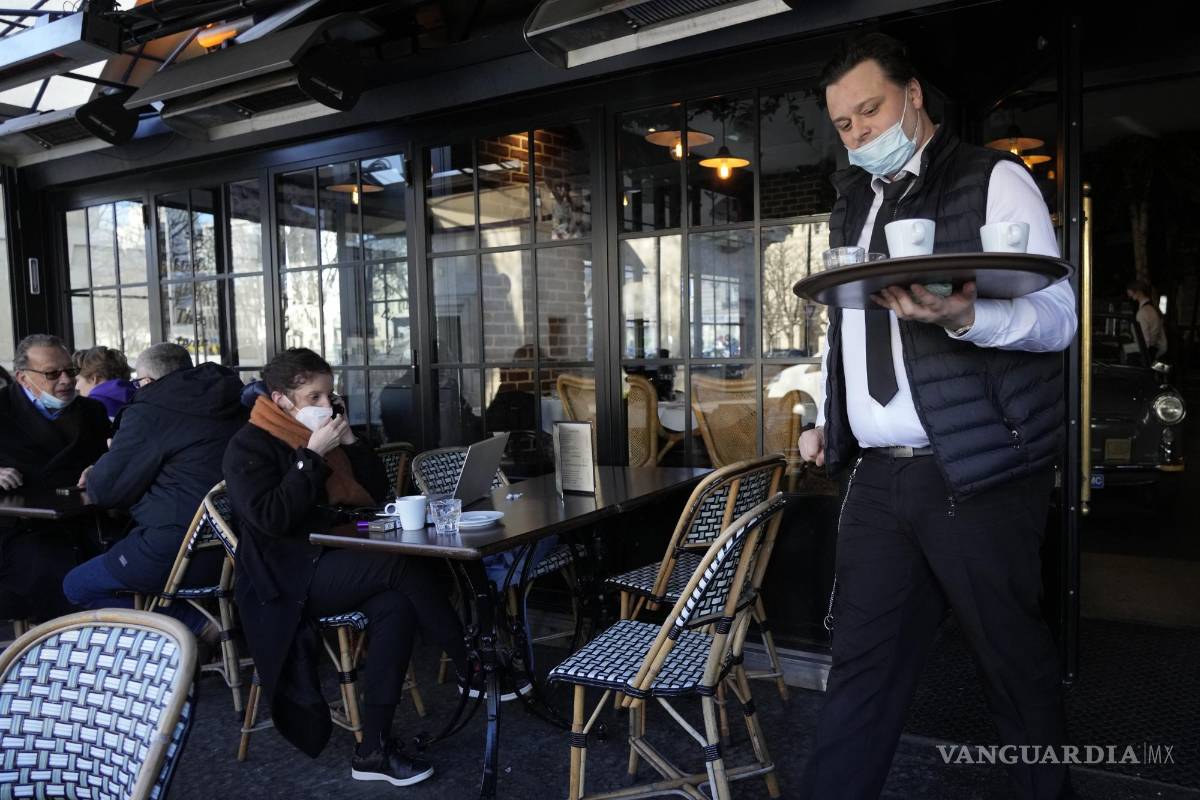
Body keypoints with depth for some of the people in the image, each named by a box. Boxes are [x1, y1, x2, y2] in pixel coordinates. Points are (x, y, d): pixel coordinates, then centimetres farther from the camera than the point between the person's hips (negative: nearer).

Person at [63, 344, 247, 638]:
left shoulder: (149, 413, -10)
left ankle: (197, 624, -4)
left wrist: (96, 478, 21)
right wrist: (101, 476, 27)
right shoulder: (231, 403, 13)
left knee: (77, 586, 10)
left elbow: (104, 490, -4)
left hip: (179, 547, -9)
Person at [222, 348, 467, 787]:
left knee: (396, 605, -24)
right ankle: (473, 667, -13)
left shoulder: (321, 433, 14)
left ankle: (374, 749, -20)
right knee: (405, 564, -26)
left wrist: (351, 442, 0)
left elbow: (377, 491, 15)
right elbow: (272, 519, -21)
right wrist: (313, 456, -18)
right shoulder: (249, 447, -6)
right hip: (289, 577, -7)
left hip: (334, 563, 7)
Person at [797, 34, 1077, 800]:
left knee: (1017, 661, 9)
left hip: (979, 476, -4)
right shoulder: (855, 201, 16)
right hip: (877, 477, 5)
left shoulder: (994, 179, -2)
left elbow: (1058, 314, -11)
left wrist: (963, 316, -30)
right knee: (861, 666, 8)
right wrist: (827, 419, 16)